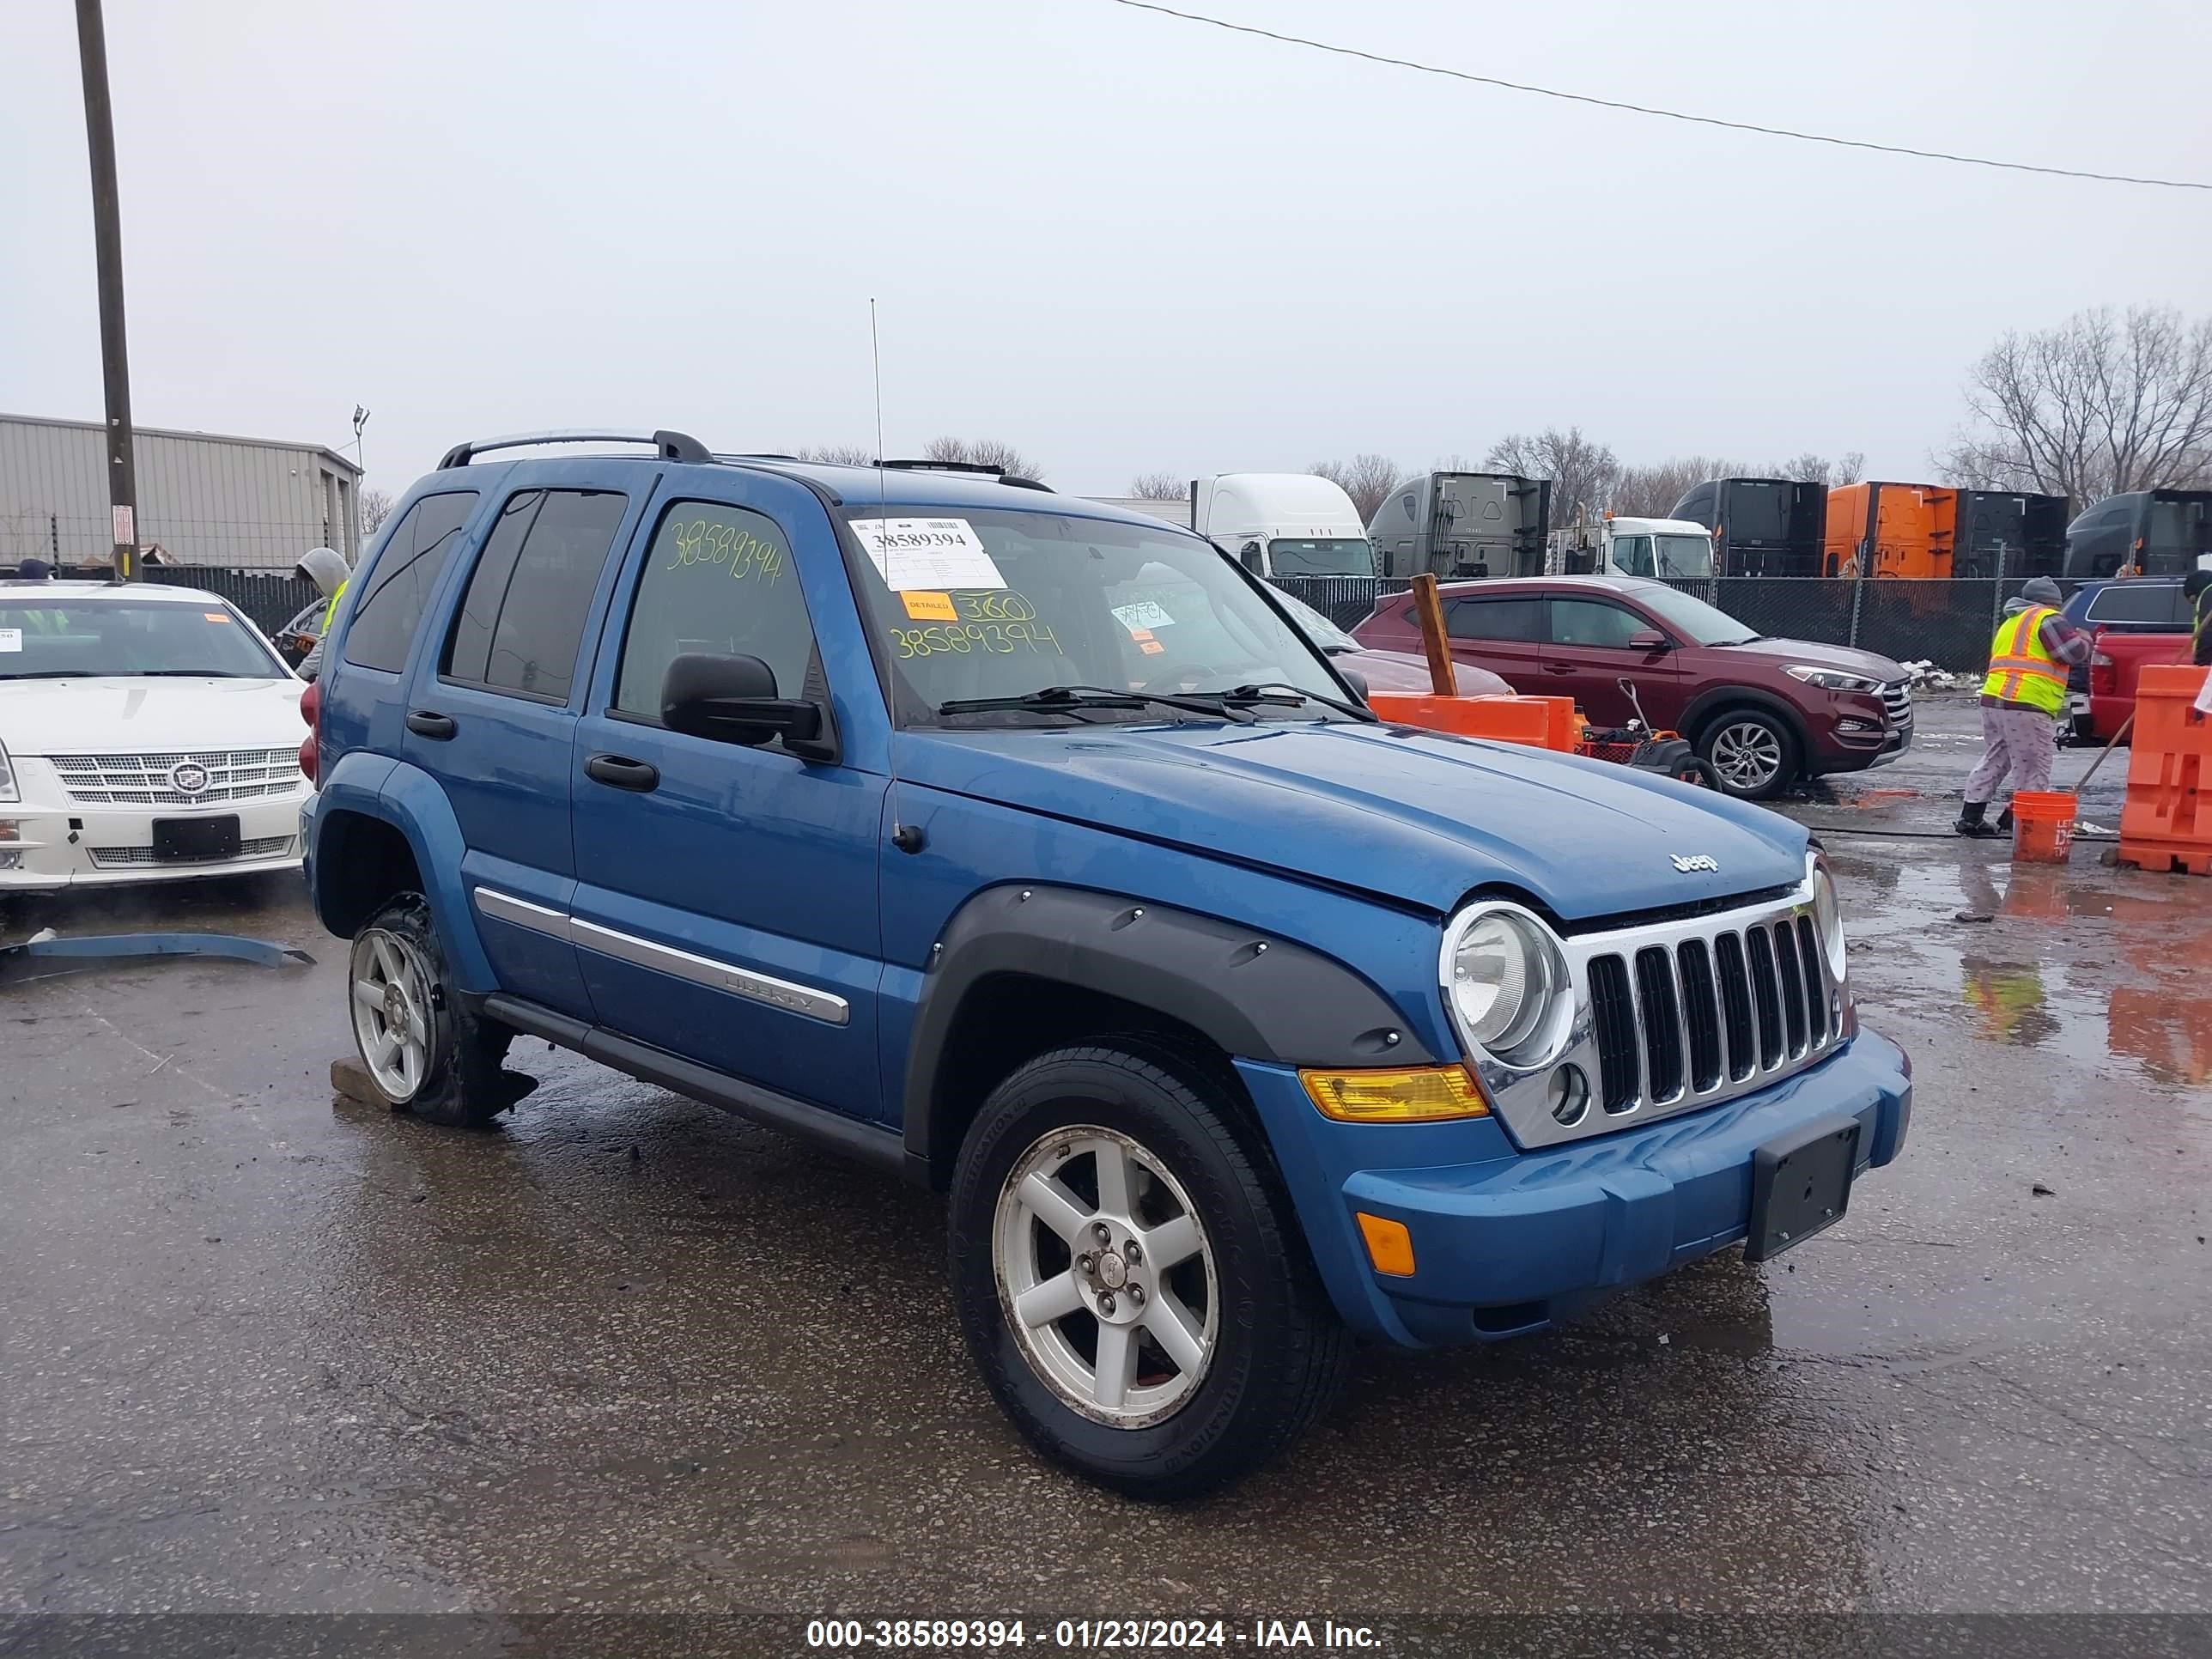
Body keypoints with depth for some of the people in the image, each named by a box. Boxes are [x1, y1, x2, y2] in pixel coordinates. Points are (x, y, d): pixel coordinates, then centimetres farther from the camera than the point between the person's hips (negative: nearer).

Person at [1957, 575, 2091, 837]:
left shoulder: (2011, 623, 26)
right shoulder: (2047, 619, -1)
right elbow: (2073, 652, -8)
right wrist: (2084, 639, 13)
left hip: (1993, 700, 9)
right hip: (2026, 707, -9)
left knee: (1993, 761, 17)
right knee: (2032, 770, -3)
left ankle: (1970, 818, 16)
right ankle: (2016, 821, -7)